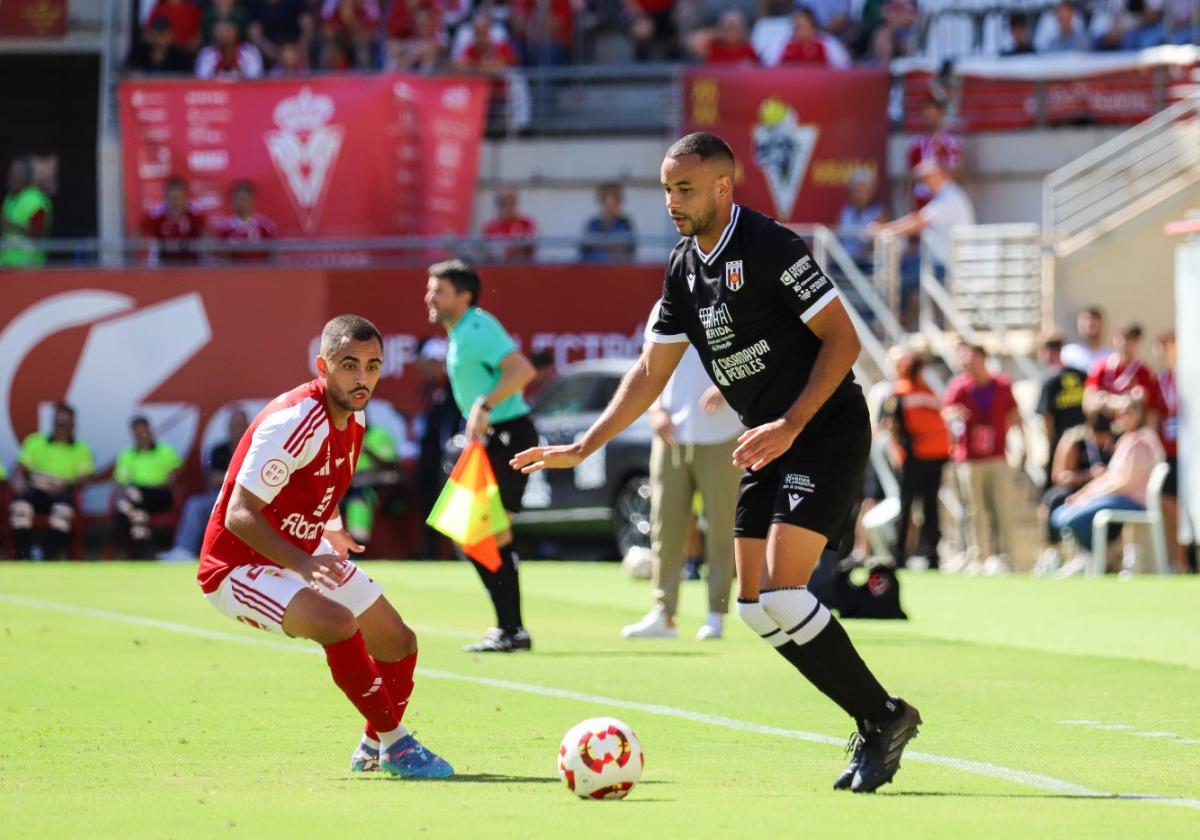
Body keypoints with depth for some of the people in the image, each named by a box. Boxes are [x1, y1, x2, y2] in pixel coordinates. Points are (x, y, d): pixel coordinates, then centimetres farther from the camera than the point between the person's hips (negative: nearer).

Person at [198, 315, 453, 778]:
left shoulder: (353, 417, -1)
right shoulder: (294, 421, -29)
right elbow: (239, 515, -33)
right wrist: (303, 564, -44)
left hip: (306, 554, 9)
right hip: (238, 565, -9)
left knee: (398, 643, 12)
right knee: (339, 625, -33)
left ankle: (374, 748, 38)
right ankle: (395, 743, -17)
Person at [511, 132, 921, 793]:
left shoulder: (769, 248, -16)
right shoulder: (684, 269, 9)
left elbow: (842, 340, -17)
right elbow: (651, 372, 16)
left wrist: (791, 424, -23)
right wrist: (581, 449, 11)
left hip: (827, 433, -9)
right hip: (771, 443, 9)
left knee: (782, 595, -19)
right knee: (757, 609, 3)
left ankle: (885, 718, -4)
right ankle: (874, 726, 12)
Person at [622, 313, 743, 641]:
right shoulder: (663, 310, 10)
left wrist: (726, 388, -24)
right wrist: (657, 409, -3)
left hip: (718, 438, -3)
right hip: (671, 435, 4)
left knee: (720, 527, 0)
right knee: (665, 525, 1)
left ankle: (716, 614, 6)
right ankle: (663, 614, 4)